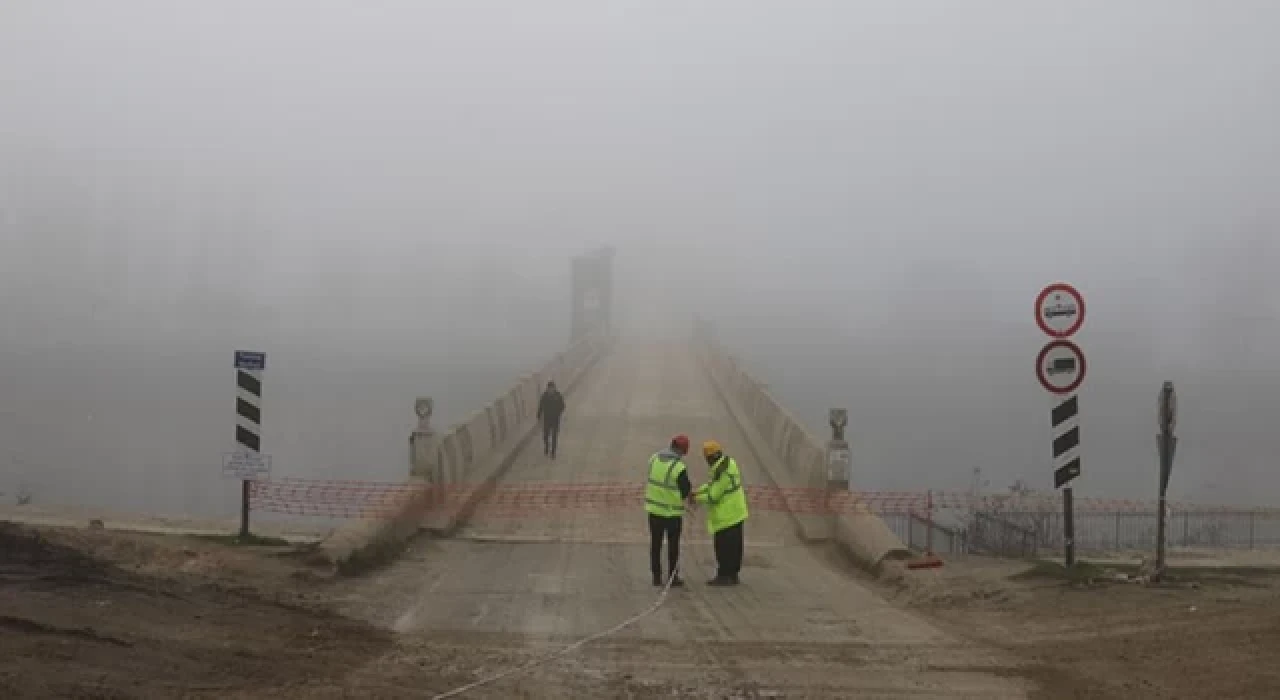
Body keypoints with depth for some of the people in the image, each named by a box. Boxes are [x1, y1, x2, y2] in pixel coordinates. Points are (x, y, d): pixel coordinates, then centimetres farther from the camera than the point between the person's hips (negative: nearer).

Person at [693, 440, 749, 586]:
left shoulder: (723, 472, -24)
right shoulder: (729, 462, 8)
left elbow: (713, 495, -19)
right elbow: (713, 483, 16)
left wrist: (698, 499, -4)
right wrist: (698, 491, 7)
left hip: (727, 516, -10)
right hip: (735, 513, 10)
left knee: (723, 546, -3)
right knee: (734, 545, 15)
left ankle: (724, 575, 1)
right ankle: (732, 574, 22)